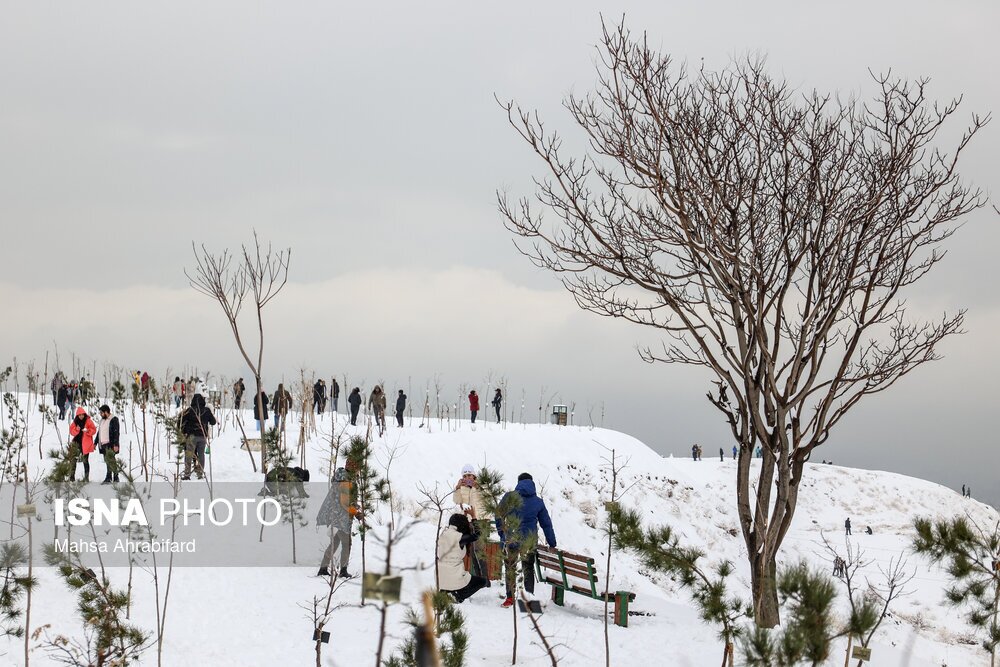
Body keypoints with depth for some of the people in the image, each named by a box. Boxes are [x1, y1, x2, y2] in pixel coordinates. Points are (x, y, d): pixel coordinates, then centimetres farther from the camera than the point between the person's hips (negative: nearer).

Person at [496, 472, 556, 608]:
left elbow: (499, 516, -2)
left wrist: (501, 533, 10)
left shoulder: (509, 497, -1)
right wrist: (552, 544, 18)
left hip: (510, 539, -2)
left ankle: (510, 597, 6)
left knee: (510, 568, 9)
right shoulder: (538, 502, 7)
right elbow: (546, 524, 11)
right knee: (528, 569, 13)